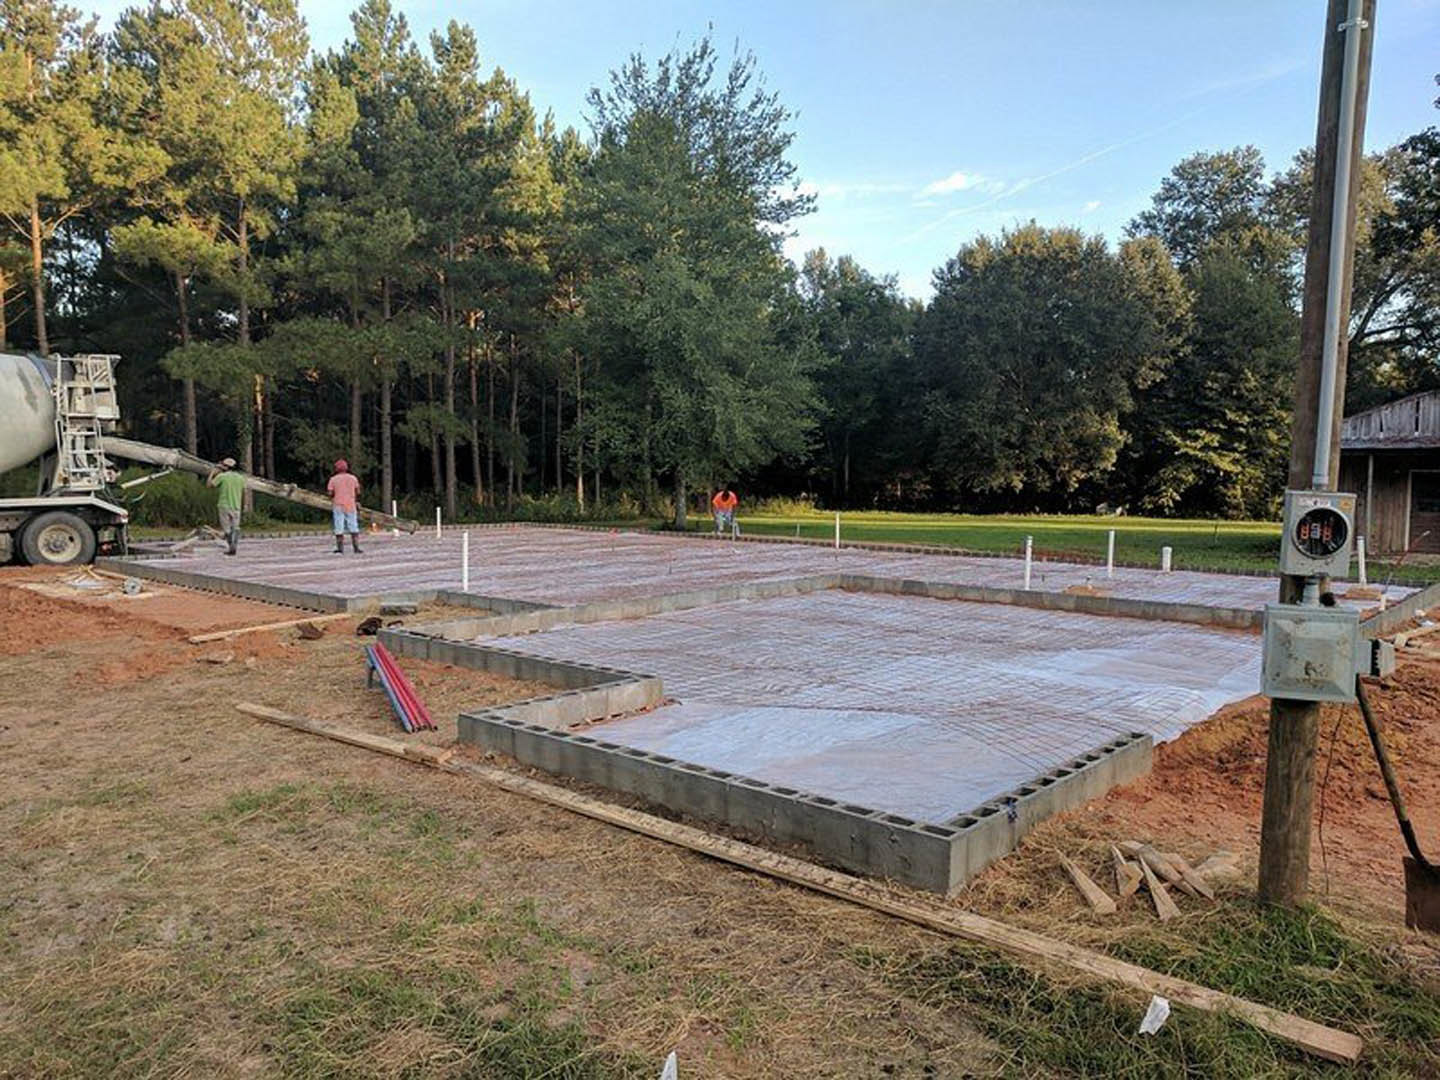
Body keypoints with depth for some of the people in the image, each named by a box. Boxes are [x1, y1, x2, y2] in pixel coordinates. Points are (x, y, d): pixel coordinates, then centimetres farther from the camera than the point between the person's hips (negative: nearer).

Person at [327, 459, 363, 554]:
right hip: (351, 506, 1)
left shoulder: (333, 479, -2)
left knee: (339, 528, 4)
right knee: (353, 528, 4)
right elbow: (357, 493, 5)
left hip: (338, 506, -1)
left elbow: (330, 493, -4)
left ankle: (340, 548, 3)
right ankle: (356, 548, 1)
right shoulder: (353, 478, 3)